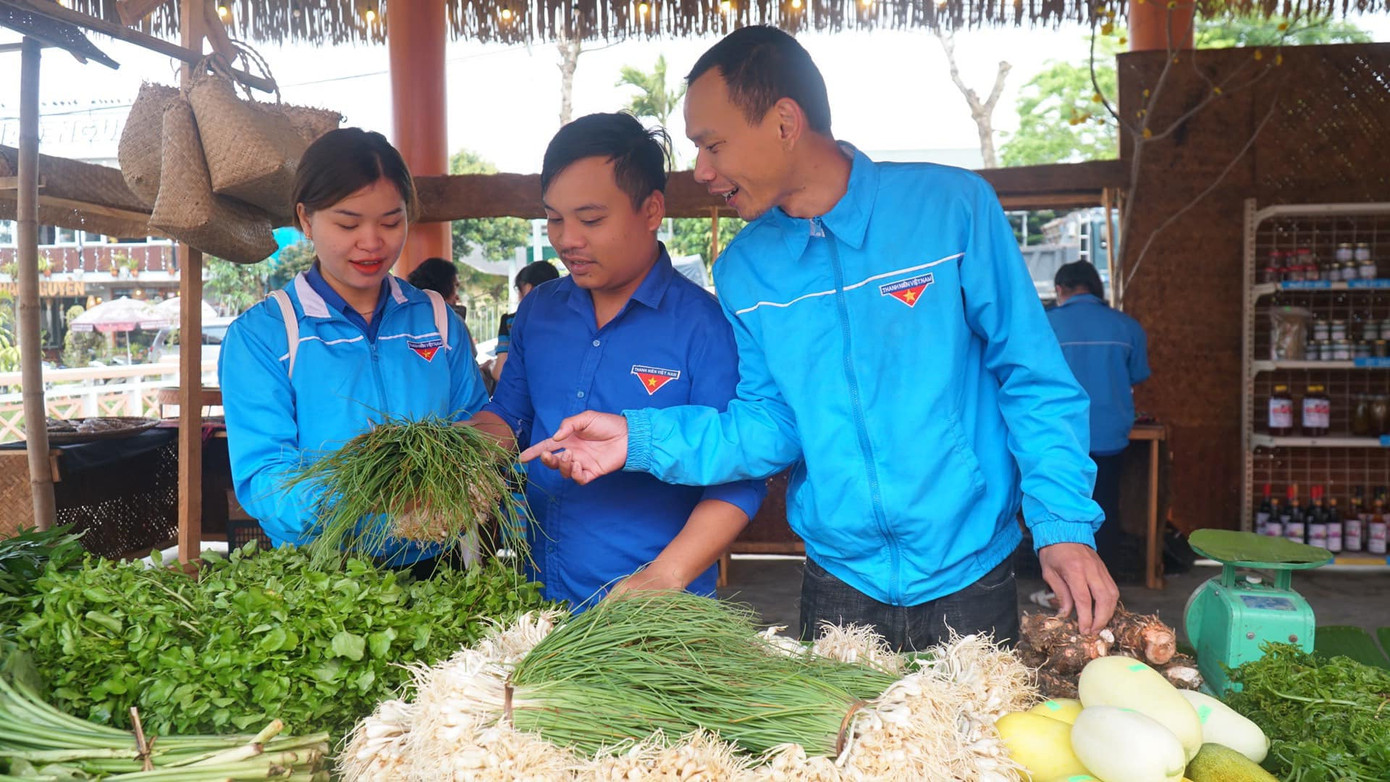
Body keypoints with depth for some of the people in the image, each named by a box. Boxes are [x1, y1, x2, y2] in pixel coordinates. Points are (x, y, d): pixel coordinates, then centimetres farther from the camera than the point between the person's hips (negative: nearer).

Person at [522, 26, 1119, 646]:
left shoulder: (950, 205, -10)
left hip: (970, 578, -2)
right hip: (840, 585, 3)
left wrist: (1064, 522, -14)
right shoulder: (742, 270, 1)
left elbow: (1032, 379, -6)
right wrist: (640, 439, -13)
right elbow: (771, 424, -1)